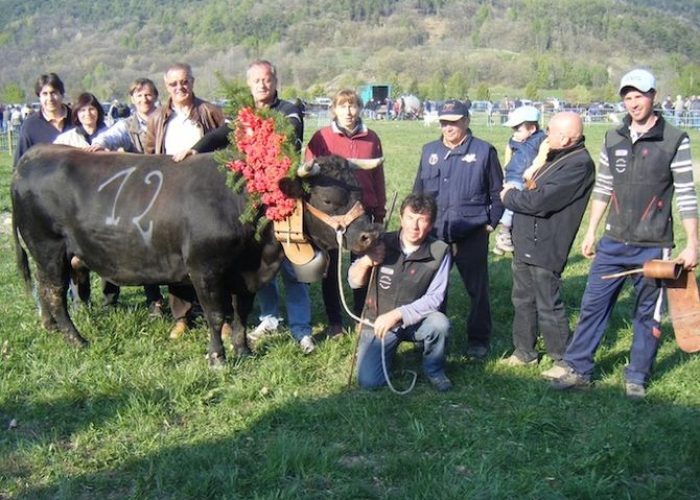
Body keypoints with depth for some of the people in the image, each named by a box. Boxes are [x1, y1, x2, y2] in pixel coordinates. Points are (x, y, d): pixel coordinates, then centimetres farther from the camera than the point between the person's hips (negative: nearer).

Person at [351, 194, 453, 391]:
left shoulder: (440, 252, -14)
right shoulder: (382, 243, -9)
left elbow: (435, 298, -15)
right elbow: (354, 282, -2)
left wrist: (397, 314, -26)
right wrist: (365, 262, -23)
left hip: (415, 321, -1)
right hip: (378, 321, 1)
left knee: (440, 323, -33)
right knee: (368, 382, -15)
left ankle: (433, 369, -1)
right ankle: (390, 350, 20)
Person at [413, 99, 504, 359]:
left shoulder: (484, 151, -2)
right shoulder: (429, 151, 10)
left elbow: (497, 193, 2)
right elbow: (418, 191, 16)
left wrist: (491, 223, -4)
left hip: (472, 235, -4)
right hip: (434, 234, 4)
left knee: (477, 289, 4)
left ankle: (479, 338, 18)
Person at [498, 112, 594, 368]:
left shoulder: (579, 164, -21)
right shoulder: (557, 157, 12)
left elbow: (540, 201, -24)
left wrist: (510, 197, -8)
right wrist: (516, 193, 0)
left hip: (544, 248, -10)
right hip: (526, 243, 10)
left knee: (549, 307, 1)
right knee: (523, 300, 18)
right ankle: (524, 352, 32)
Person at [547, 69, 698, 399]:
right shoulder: (613, 139, 6)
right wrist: (590, 232, 11)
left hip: (653, 247, -3)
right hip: (613, 243, 4)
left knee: (647, 314, 8)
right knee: (593, 305, 5)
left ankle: (637, 377, 21)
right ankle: (577, 369, 14)